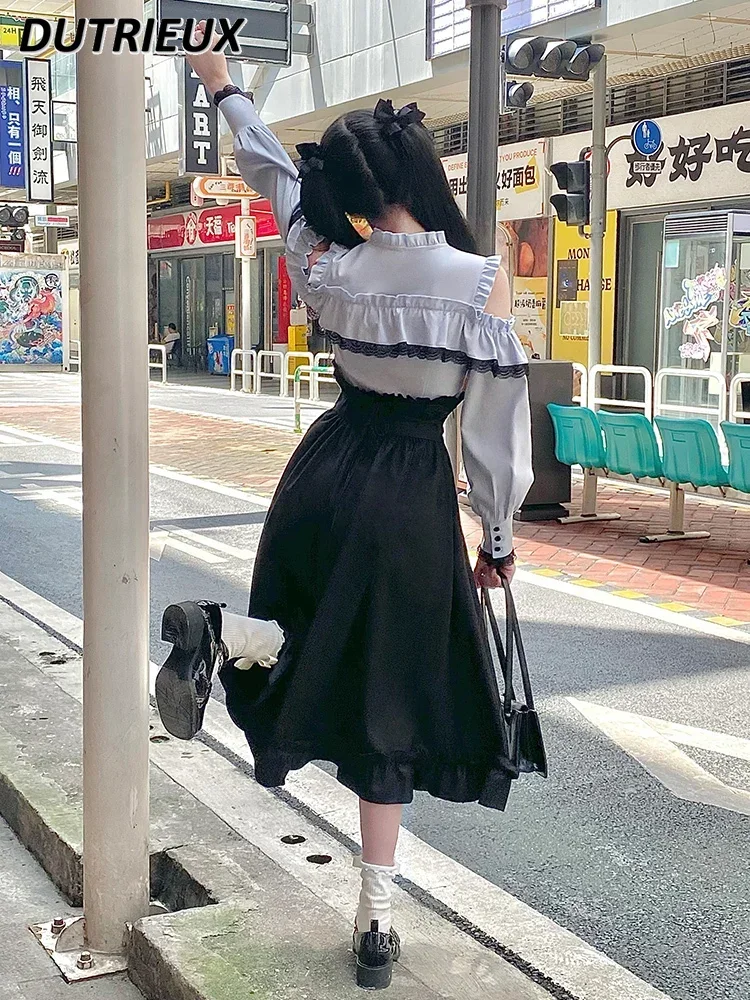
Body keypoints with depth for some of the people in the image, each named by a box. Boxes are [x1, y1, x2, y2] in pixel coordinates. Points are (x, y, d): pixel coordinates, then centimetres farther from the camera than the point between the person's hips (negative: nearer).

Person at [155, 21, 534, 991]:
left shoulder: (329, 268, -5)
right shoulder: (483, 279, -13)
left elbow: (276, 174, 13)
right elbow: (498, 418, -9)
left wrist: (225, 89, 31)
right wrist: (499, 536, 4)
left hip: (325, 475, 3)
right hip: (413, 495, -3)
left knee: (309, 638, 29)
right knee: (386, 698, 9)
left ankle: (222, 637, -9)